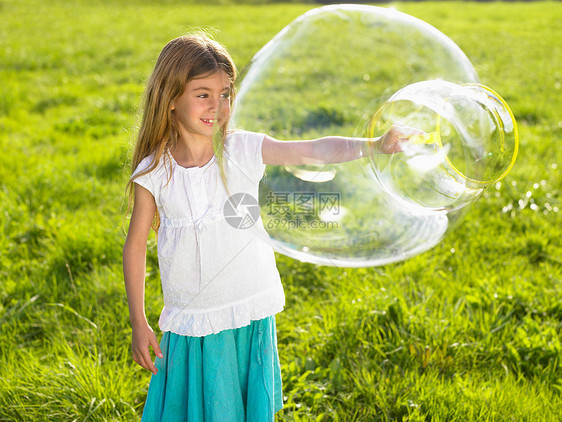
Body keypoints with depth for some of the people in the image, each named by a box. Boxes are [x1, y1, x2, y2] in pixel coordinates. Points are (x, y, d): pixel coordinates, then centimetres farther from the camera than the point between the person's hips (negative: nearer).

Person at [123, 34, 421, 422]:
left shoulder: (243, 150, -8)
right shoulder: (154, 173, -9)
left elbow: (315, 150, -16)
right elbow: (136, 246, -1)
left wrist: (374, 144, -31)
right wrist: (139, 324, 0)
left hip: (252, 314, 1)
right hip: (193, 324, -1)